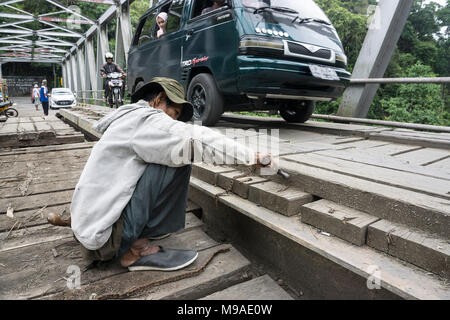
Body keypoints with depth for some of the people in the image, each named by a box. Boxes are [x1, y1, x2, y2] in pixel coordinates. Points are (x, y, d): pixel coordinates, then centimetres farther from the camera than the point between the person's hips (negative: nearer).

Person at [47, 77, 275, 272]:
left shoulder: (124, 120, 15)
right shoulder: (145, 119, -14)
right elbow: (196, 138, -24)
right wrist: (252, 157, -19)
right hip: (105, 238, -10)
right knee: (176, 160, -18)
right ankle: (134, 248, -10)